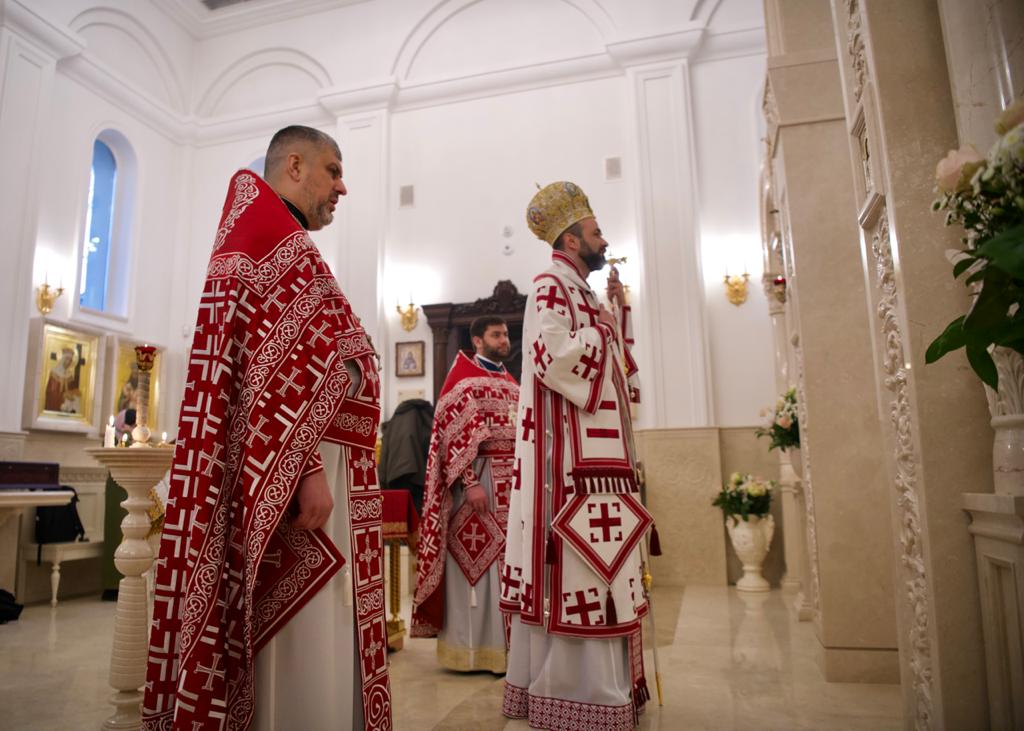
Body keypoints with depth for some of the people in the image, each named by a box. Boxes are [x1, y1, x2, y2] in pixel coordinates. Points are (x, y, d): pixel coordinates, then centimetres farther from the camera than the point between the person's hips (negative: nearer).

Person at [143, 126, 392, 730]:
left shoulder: (274, 242, 25)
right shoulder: (273, 233, -6)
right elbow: (282, 361, -18)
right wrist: (306, 470, -23)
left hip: (277, 471, 11)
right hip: (295, 467, -11)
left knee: (322, 639, 14)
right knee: (307, 649, -5)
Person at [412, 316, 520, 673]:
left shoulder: (512, 383, 19)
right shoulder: (463, 378, -3)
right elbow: (454, 433, -13)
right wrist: (470, 481, -21)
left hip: (514, 481, 7)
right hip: (479, 476, -7)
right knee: (475, 559, -2)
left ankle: (503, 642, 21)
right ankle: (471, 646, 9)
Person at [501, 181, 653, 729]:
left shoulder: (580, 293, 23)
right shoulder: (551, 285, -7)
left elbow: (608, 365, 25)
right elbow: (553, 356, -21)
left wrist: (619, 313, 16)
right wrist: (601, 332, -7)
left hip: (592, 452, 10)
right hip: (569, 454, -10)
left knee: (591, 560, 11)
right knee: (576, 562, -7)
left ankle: (575, 682, 20)